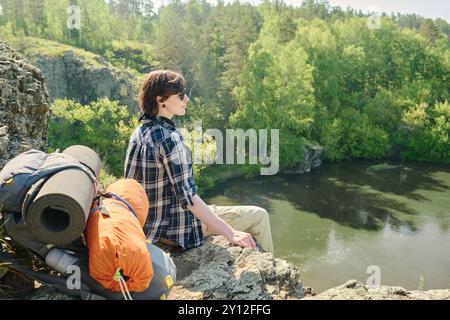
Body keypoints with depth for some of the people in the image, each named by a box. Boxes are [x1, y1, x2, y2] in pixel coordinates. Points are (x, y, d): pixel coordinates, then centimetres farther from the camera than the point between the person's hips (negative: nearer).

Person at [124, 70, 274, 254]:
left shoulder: (139, 132, 3)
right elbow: (187, 196, -28)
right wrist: (231, 233, -24)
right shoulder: (169, 138, -24)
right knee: (259, 216, 1)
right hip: (175, 229, -9)